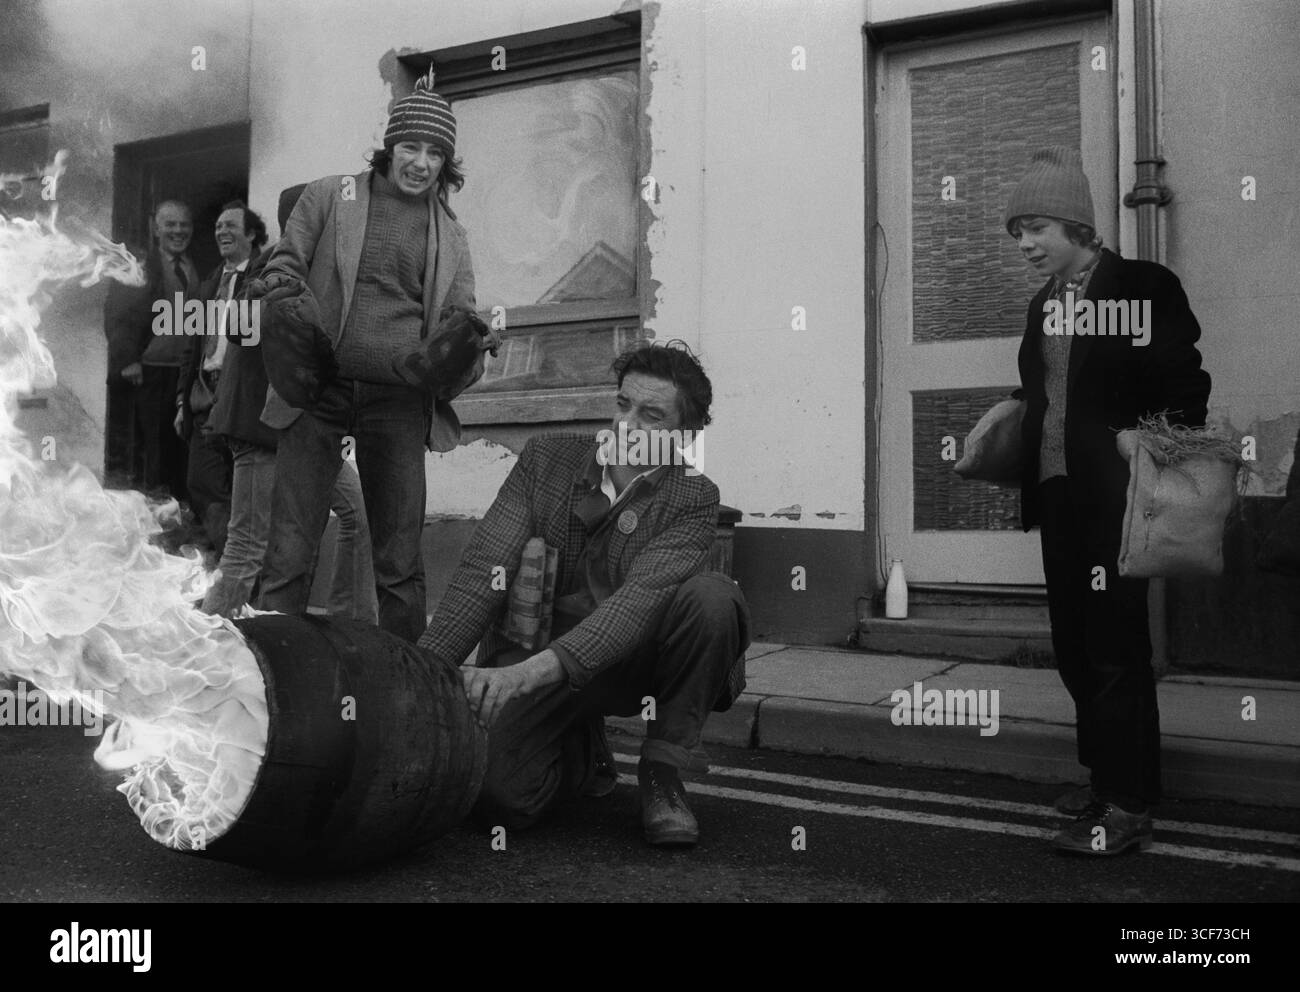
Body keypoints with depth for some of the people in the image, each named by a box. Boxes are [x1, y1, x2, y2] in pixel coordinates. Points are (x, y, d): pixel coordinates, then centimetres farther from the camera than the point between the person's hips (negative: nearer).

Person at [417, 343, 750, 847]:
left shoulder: (694, 498, -9)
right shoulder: (545, 457, -1)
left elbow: (638, 599, -25)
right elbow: (482, 570, -8)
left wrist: (529, 671, -39)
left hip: (632, 662, -1)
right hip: (531, 654, 1)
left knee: (712, 595, -28)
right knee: (498, 797, -23)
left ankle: (662, 772, -10)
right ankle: (581, 755, 15)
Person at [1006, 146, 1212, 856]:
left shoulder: (1144, 287, -5)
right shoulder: (1044, 304, 14)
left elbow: (1185, 388, -8)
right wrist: (1007, 433, 8)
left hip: (1115, 496, -7)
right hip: (1057, 493, 7)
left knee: (1115, 646, -3)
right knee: (1074, 644, 12)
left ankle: (1130, 807, 7)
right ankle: (1105, 777, 27)